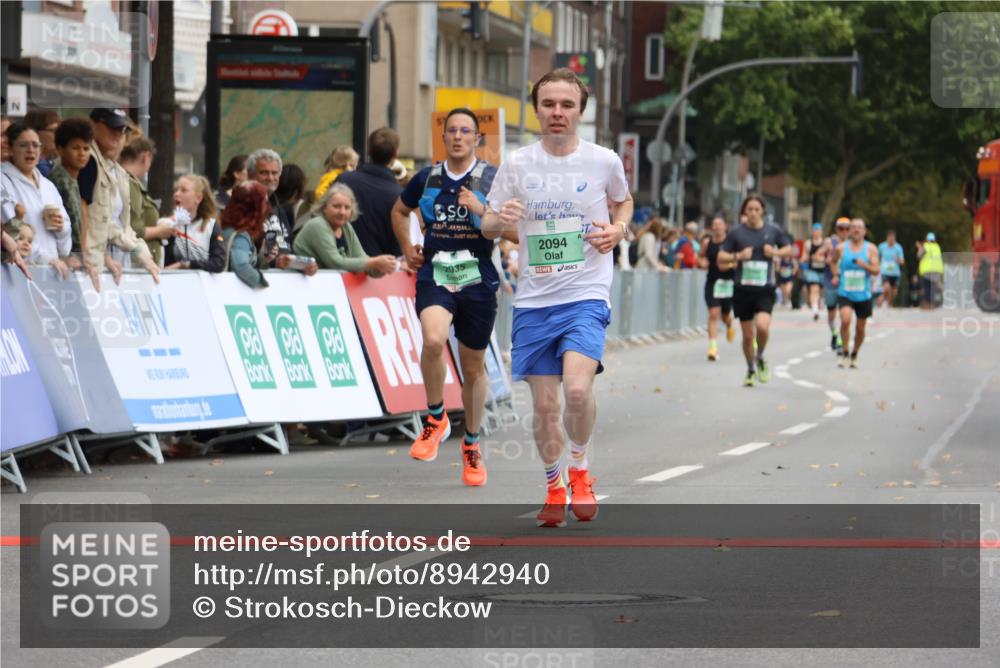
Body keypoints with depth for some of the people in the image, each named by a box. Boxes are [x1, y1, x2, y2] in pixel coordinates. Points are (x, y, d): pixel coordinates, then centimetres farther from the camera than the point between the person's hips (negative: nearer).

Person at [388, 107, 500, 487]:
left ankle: (471, 444, 29)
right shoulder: (428, 178, 7)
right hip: (434, 276, 1)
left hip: (478, 281, 0)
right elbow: (400, 210, 27)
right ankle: (436, 418, -7)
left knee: (473, 367, 10)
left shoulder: (492, 179, -1)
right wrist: (407, 249, 16)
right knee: (433, 340, -29)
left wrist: (481, 211, -18)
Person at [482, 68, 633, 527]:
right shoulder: (517, 165, 2)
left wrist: (618, 229, -1)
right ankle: (553, 487, 24)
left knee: (577, 388, -22)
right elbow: (487, 226, 11)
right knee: (544, 403, 3)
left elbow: (623, 201, 21)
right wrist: (500, 219, -13)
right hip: (533, 300, 2)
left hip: (586, 295, -2)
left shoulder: (604, 161, 0)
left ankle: (580, 471, 2)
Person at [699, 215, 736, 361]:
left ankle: (730, 326, 52)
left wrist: (730, 264, -21)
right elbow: (700, 256, 17)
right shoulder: (707, 243, 2)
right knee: (713, 314, -12)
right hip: (712, 282, 1)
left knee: (725, 315, 13)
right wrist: (701, 262, -6)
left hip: (728, 282, -1)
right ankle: (713, 346, -15)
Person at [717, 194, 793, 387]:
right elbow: (721, 258, 3)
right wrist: (738, 256, -16)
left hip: (765, 289, -1)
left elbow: (789, 249, 15)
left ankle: (760, 358, 5)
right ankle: (751, 370, 27)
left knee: (762, 326, -23)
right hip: (743, 289, 1)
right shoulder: (736, 233, 1)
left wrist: (776, 252, -6)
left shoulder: (773, 231, 3)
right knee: (747, 334, 6)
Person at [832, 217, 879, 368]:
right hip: (844, 293, -1)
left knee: (860, 328, 8)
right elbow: (833, 261, 24)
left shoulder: (871, 249, 1)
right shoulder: (841, 248, 4)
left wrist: (864, 265, -23)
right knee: (845, 320, -23)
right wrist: (835, 275, 9)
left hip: (863, 295, 1)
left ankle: (854, 355, 30)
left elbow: (876, 270, -5)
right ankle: (845, 353, -9)